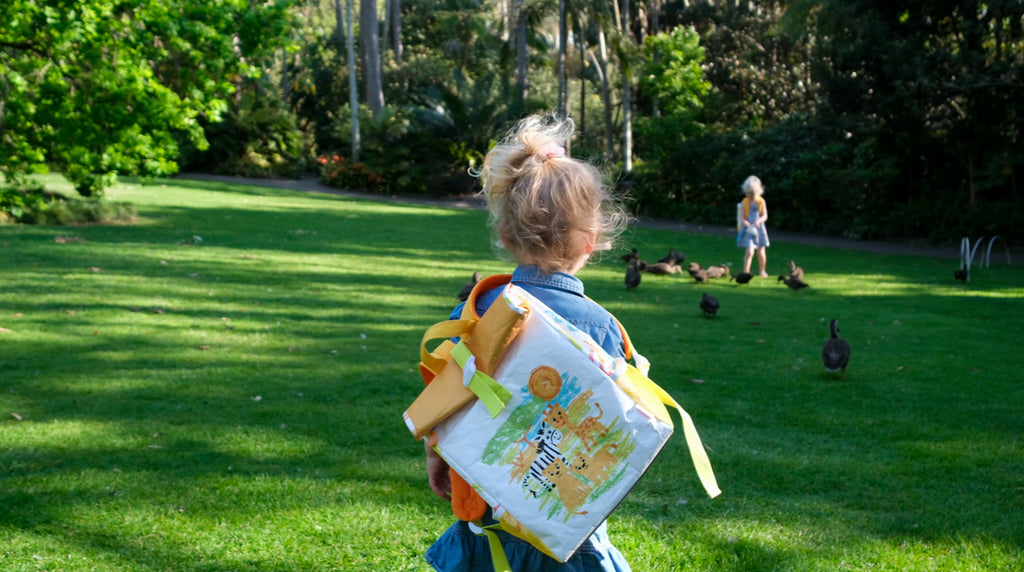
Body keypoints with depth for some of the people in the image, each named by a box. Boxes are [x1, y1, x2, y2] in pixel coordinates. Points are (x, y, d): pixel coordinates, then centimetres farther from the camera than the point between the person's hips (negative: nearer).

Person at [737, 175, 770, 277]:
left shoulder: (761, 202, -3)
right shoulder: (745, 202, -6)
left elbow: (765, 216, -3)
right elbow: (741, 217, -9)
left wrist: (759, 221, -24)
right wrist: (746, 223, -30)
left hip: (759, 229, 2)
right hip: (748, 229, -2)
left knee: (761, 252, 14)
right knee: (750, 251, -18)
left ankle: (763, 271, 34)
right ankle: (746, 272, -13)